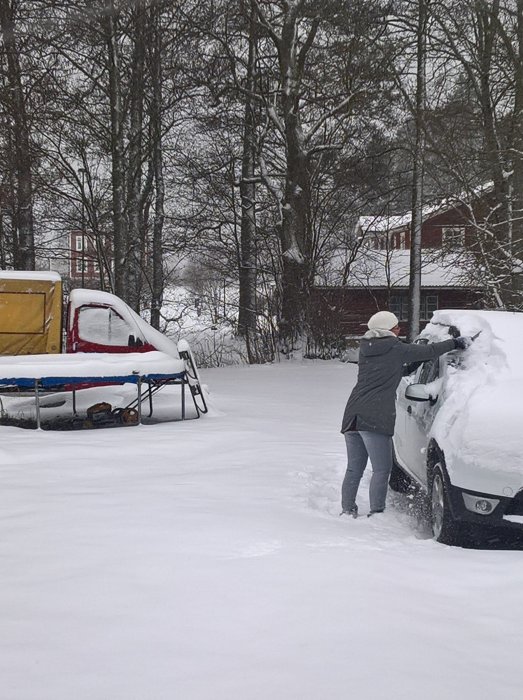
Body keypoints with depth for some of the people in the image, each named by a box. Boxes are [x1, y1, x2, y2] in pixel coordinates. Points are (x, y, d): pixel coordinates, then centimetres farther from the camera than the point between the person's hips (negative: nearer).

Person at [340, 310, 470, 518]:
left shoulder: (365, 348, 16)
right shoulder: (396, 349, -2)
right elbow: (429, 351, 3)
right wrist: (456, 343, 13)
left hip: (352, 415, 7)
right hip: (375, 418, -7)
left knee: (354, 469, 14)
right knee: (381, 469, -1)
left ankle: (347, 511, 16)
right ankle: (376, 513, -4)